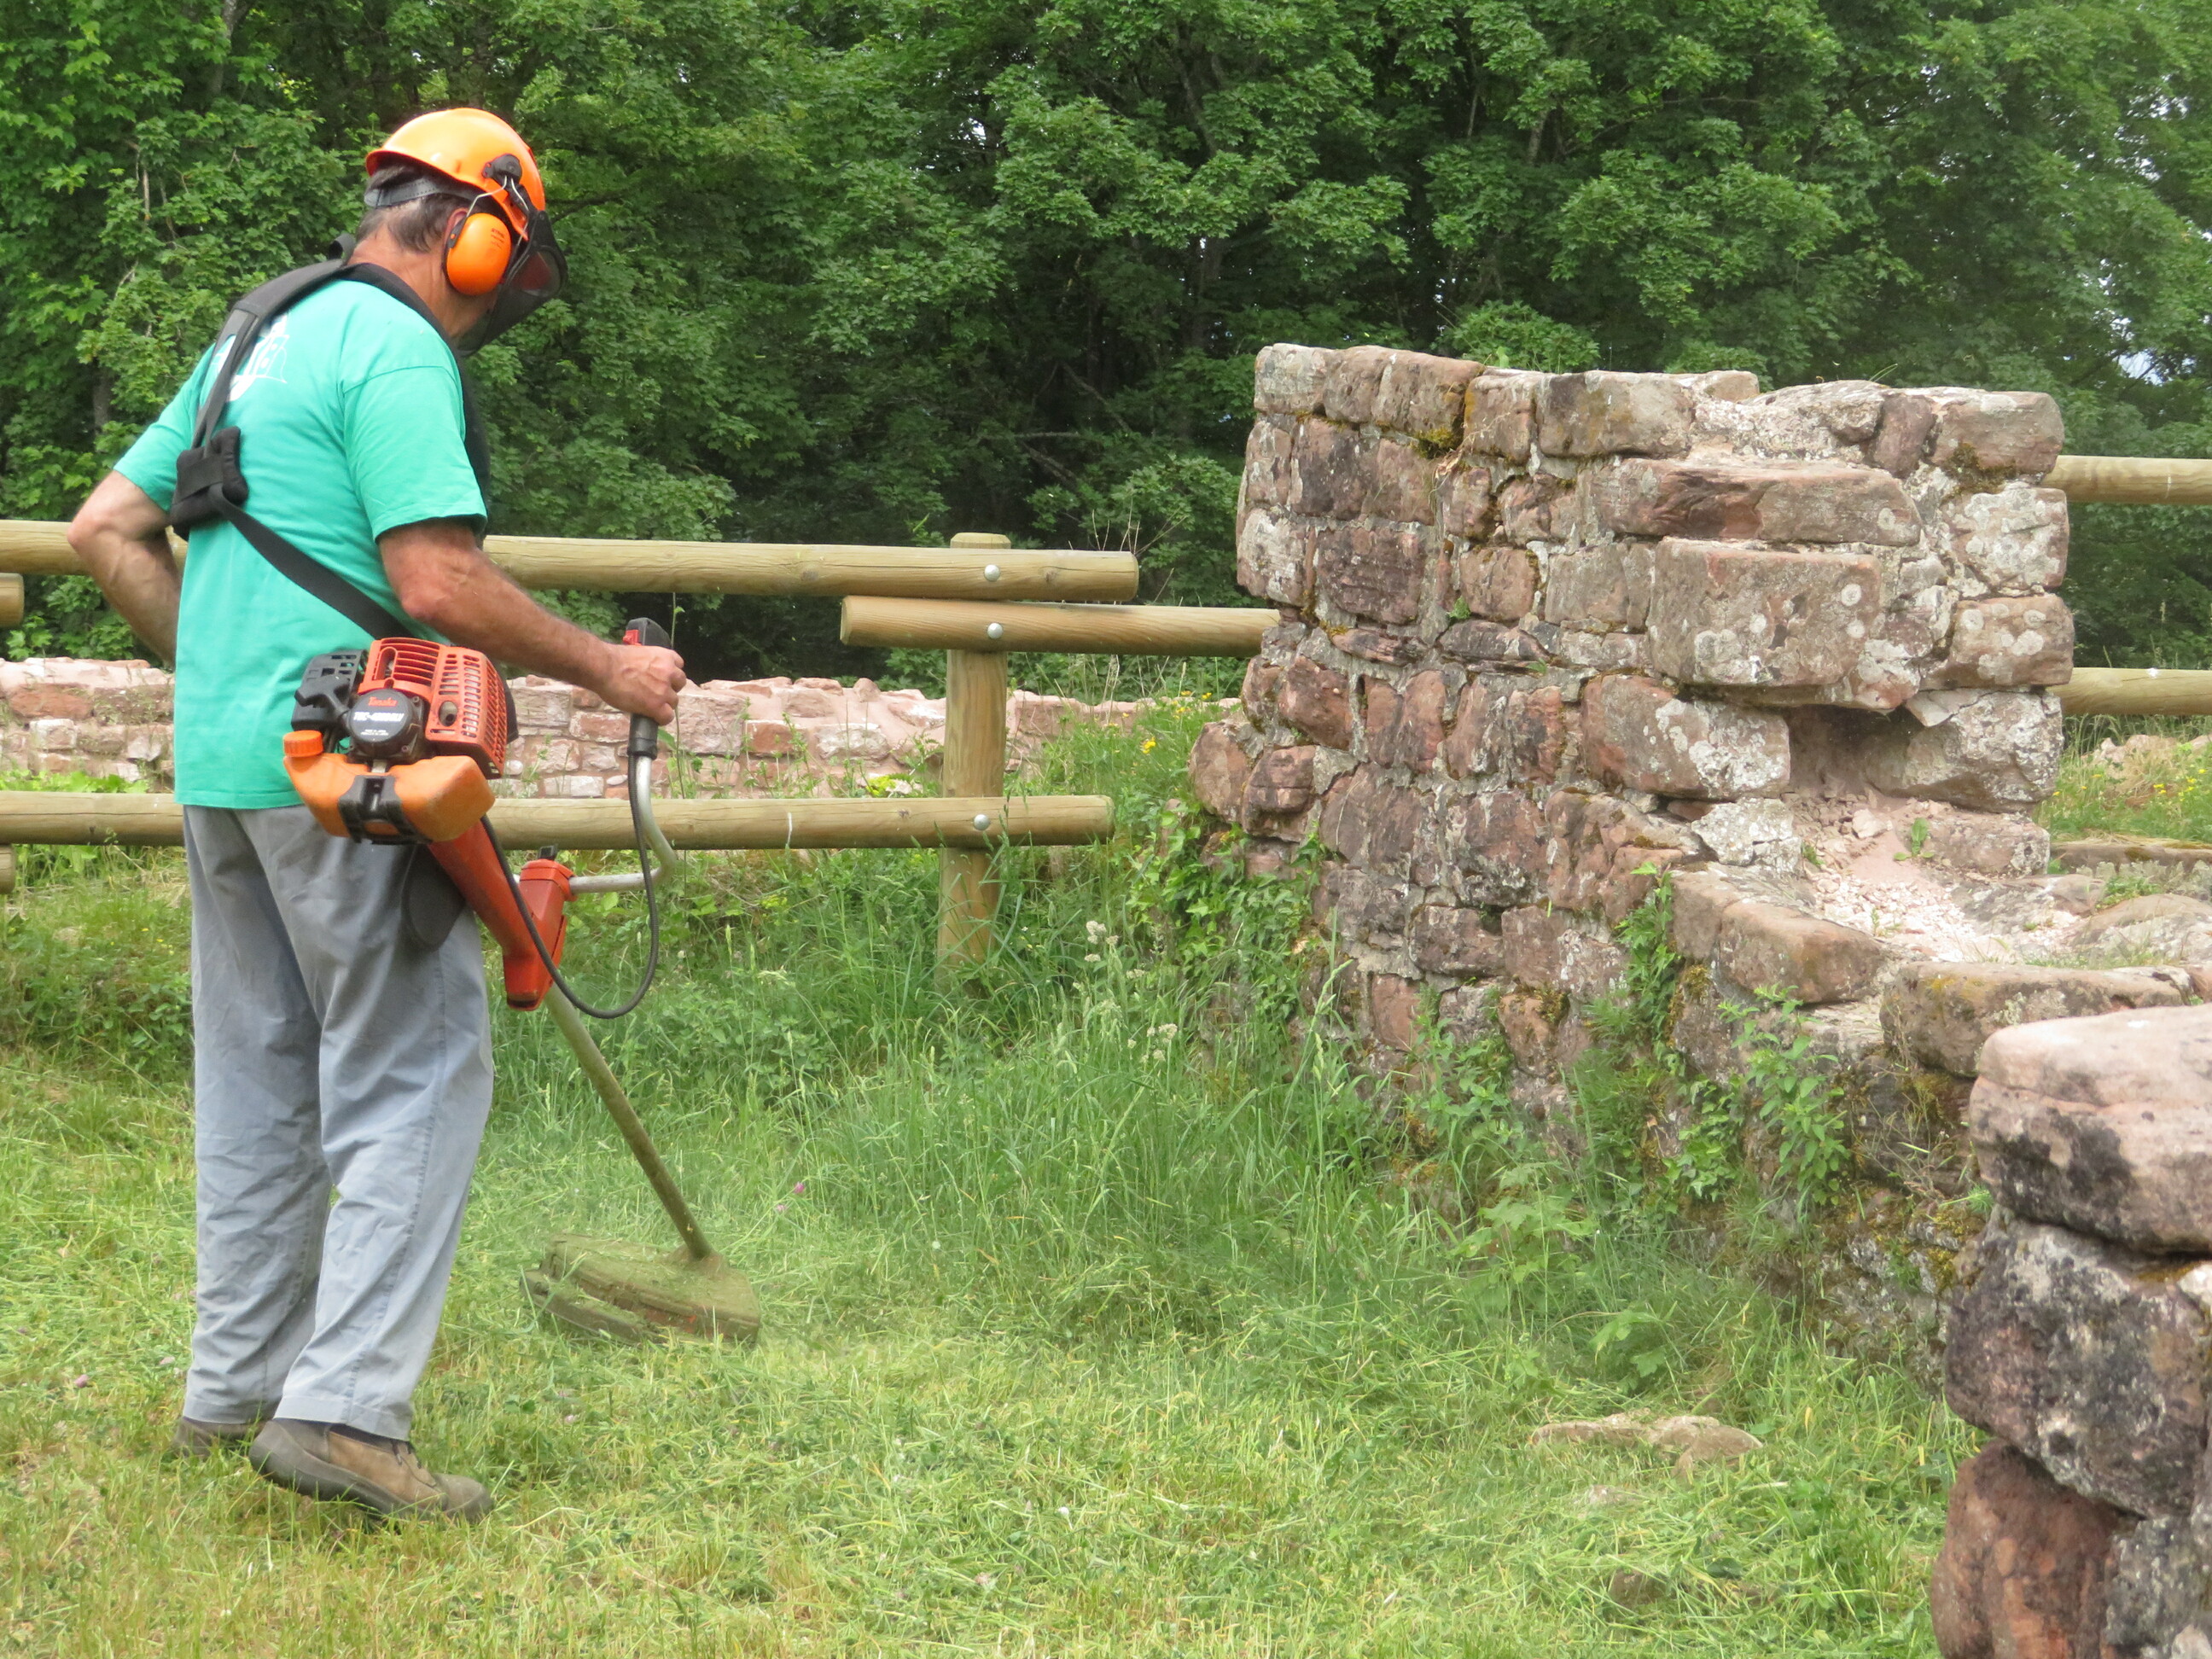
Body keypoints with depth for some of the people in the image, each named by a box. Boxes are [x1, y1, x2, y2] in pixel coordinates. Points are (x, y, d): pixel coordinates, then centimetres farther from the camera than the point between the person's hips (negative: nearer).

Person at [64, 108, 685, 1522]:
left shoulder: (260, 343, 19)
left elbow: (107, 530, 21)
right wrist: (605, 669, -9)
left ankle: (235, 1389, 22)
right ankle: (344, 1407, -13)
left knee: (257, 1078, 15)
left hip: (222, 766, 9)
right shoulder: (399, 354, -10)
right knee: (419, 1077, -6)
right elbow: (439, 580, -19)